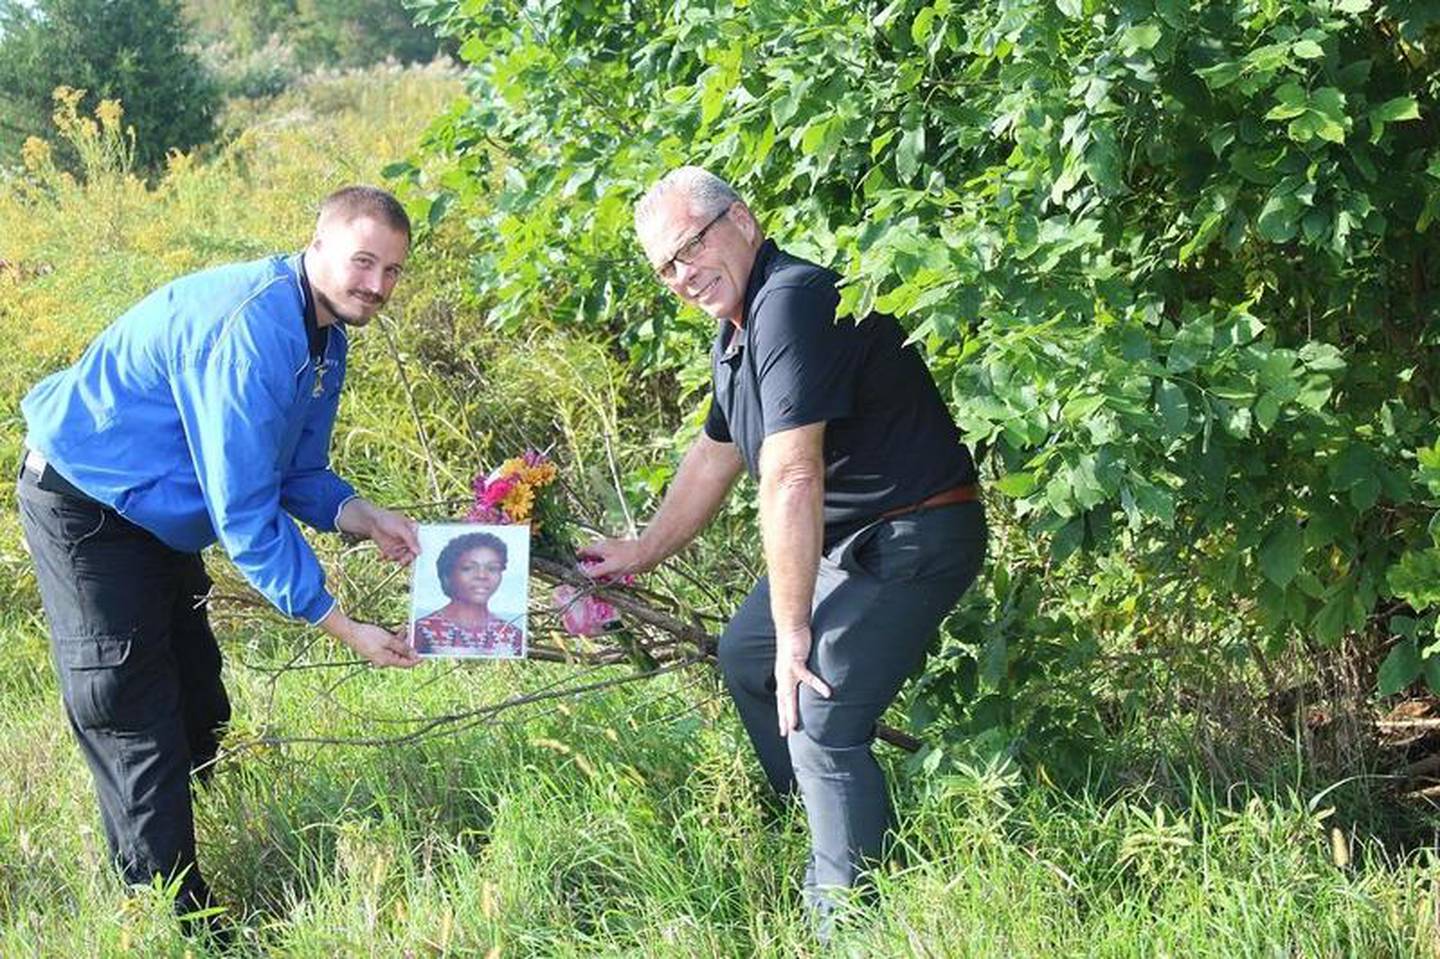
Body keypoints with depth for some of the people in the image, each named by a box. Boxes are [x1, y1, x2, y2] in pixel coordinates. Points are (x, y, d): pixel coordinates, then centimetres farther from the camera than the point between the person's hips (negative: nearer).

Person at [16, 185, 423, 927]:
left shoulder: (325, 335, -1)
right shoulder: (249, 329, -32)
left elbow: (299, 472, 8)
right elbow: (243, 512, -31)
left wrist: (366, 519, -13)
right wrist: (343, 628, -27)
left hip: (158, 514, 10)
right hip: (86, 508, -10)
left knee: (194, 708, 15)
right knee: (137, 729, -7)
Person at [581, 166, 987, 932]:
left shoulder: (789, 302, -24)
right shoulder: (736, 329, 11)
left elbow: (791, 479, -27)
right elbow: (714, 456, 25)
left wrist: (793, 628, -24)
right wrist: (642, 553, 33)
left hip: (911, 542, -11)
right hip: (847, 538, 11)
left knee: (821, 725, -18)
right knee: (745, 655, 25)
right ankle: (814, 829, 38)